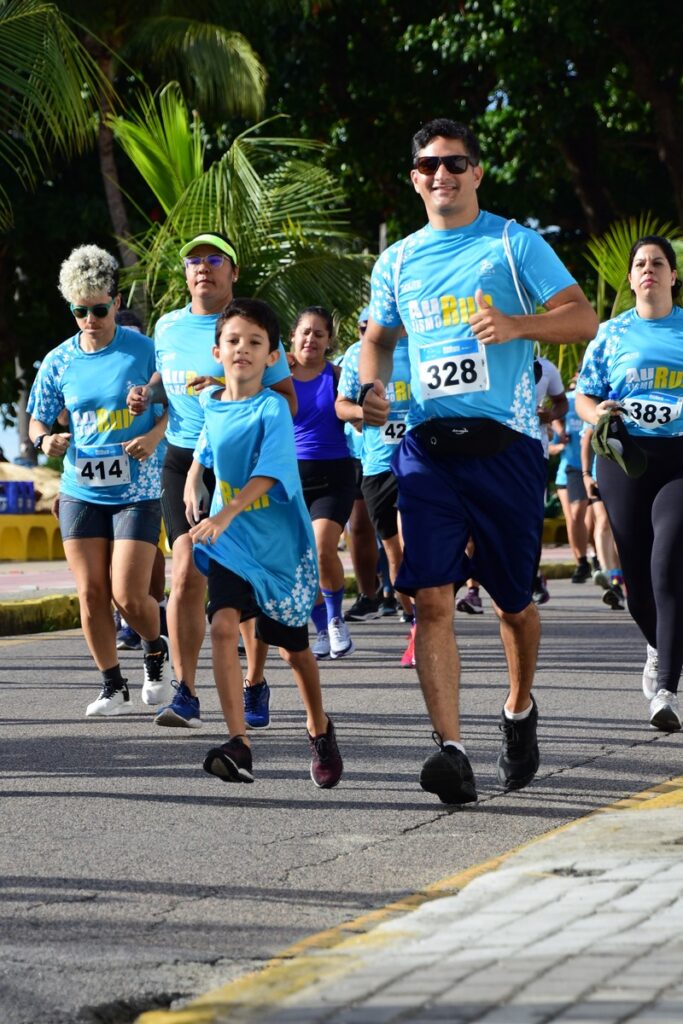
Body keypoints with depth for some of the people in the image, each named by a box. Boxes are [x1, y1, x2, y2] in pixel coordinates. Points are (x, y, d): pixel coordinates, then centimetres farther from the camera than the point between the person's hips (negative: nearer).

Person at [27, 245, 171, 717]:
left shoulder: (145, 350, -6)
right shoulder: (59, 362, 3)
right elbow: (37, 420, 11)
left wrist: (155, 435, -17)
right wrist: (46, 440, -12)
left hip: (137, 492, -3)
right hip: (80, 493, 3)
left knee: (129, 595, -9)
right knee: (92, 594, 2)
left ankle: (156, 652, 23)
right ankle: (113, 687, 15)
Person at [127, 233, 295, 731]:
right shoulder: (168, 328, 10)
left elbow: (287, 400, -3)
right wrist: (148, 394, 6)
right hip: (185, 460, 3)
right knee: (187, 575, -11)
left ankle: (255, 688, 19)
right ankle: (185, 695, -9)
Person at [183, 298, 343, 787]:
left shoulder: (273, 410, -17)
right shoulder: (211, 403, -1)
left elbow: (266, 476, -29)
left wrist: (225, 515, -40)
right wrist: (192, 485, 11)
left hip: (280, 544, -3)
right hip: (229, 543, 3)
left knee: (294, 647, 12)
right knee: (223, 625, -20)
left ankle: (319, 729, 39)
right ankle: (238, 745, -23)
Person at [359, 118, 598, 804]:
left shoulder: (514, 244, 3)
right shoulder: (397, 262, 15)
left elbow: (583, 317, -2)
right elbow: (378, 338, 28)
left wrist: (518, 325, -20)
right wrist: (372, 386, 7)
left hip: (503, 440, -2)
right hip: (427, 445, 2)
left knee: (512, 598, 9)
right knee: (431, 597, -13)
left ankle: (520, 710, 36)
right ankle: (451, 751, -19)